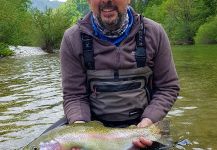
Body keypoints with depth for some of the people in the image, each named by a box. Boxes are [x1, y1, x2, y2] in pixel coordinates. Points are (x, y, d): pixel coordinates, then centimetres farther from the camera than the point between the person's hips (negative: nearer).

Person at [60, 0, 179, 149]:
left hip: (140, 123, 1)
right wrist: (80, 125, -24)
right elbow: (74, 95, -6)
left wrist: (149, 120, -16)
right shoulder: (73, 39, -8)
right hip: (94, 124, 0)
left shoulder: (154, 33, -6)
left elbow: (168, 87, -2)